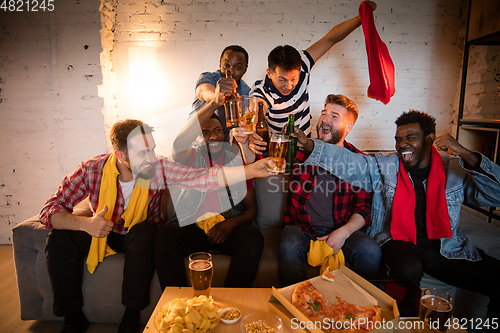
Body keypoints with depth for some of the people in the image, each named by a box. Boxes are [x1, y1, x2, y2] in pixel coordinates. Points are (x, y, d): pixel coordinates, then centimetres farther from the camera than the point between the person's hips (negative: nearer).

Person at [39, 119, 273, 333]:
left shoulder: (158, 169, -23)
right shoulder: (92, 170, -22)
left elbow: (205, 178, -34)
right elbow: (50, 210, -18)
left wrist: (251, 170, -44)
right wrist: (85, 223, -38)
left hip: (139, 235, -1)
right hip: (102, 233, 2)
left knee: (143, 234, -33)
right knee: (60, 237, -21)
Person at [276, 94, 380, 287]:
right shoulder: (301, 150, 4)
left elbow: (364, 208, 3)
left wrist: (343, 232, -15)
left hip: (340, 229, 1)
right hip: (301, 227, 0)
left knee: (371, 251, -27)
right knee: (289, 248, -32)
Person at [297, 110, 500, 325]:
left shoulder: (455, 169, 5)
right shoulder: (384, 166, 4)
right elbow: (347, 162, -6)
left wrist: (466, 154, -19)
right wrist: (307, 144, -18)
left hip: (447, 249, 2)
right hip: (399, 242, -2)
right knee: (407, 268, -35)